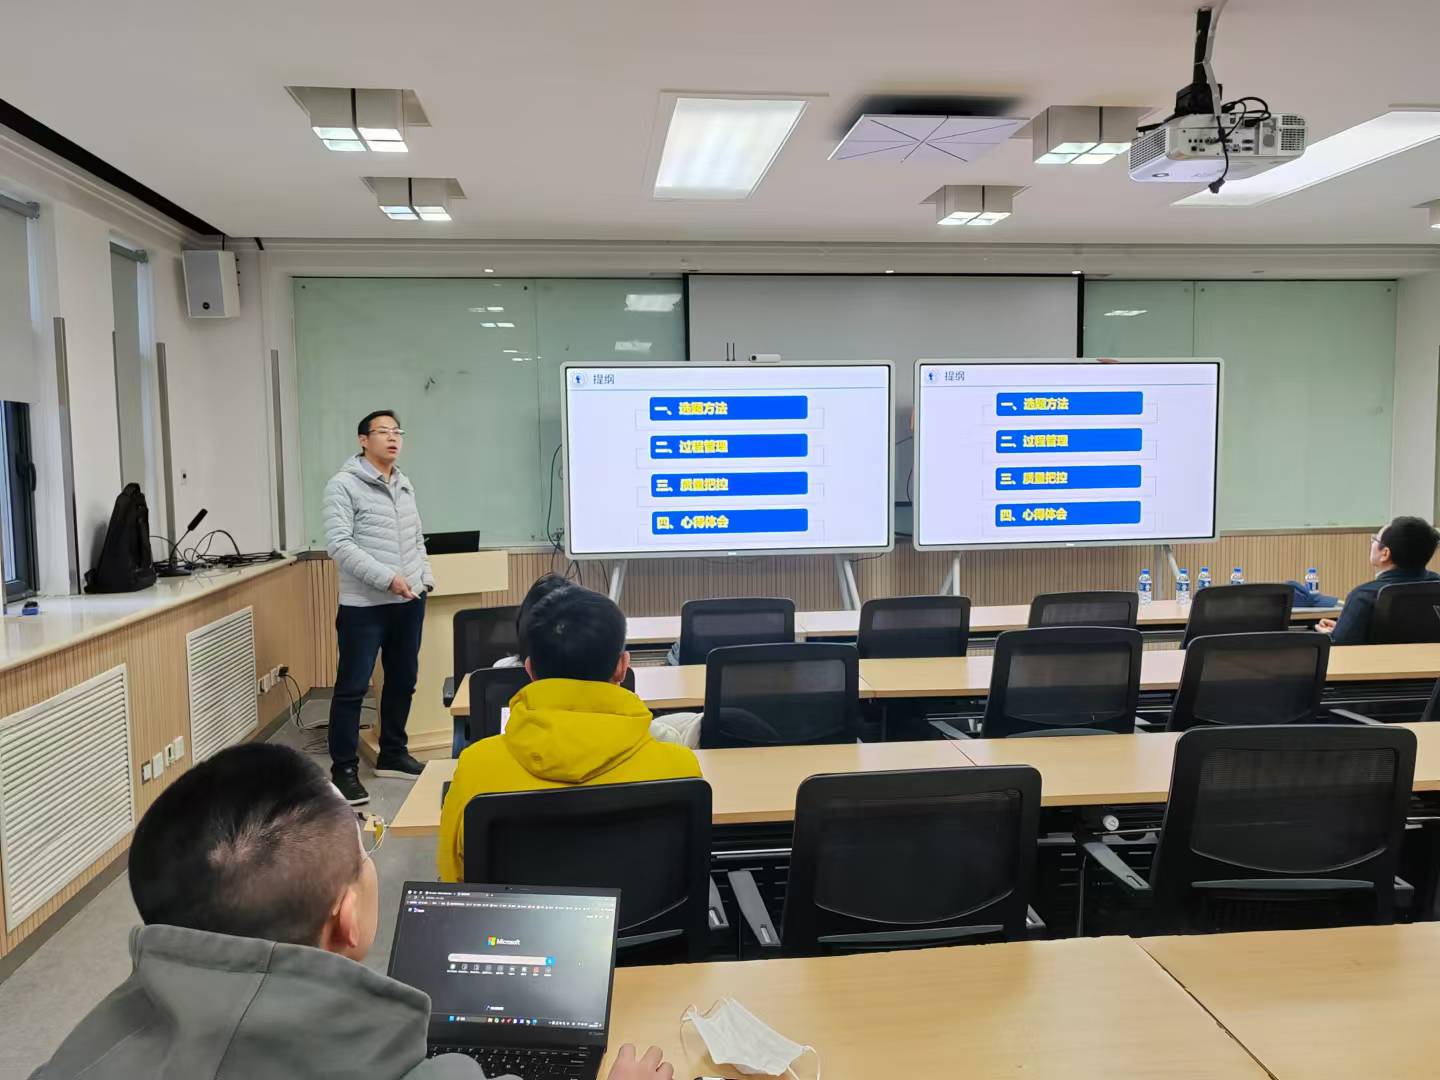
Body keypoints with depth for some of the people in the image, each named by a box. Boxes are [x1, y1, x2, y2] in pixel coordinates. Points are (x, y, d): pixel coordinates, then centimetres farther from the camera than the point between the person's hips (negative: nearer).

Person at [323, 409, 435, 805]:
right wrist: (387, 577, -21)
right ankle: (344, 769, 8)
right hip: (364, 605, -7)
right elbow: (339, 544, -16)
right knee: (352, 687, -2)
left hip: (409, 602, 7)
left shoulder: (405, 486, 14)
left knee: (402, 681, 14)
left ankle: (393, 755, 28)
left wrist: (425, 578, 9)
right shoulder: (344, 485, -8)